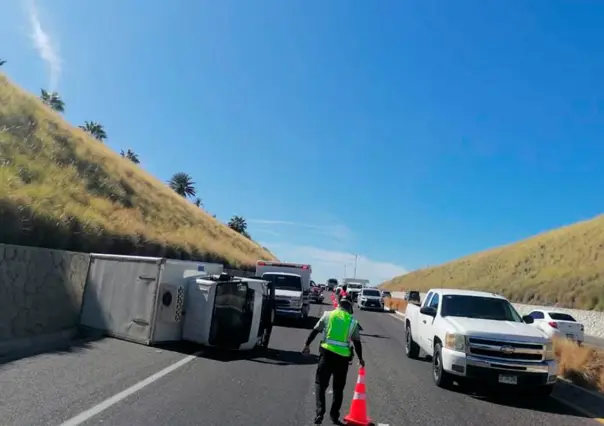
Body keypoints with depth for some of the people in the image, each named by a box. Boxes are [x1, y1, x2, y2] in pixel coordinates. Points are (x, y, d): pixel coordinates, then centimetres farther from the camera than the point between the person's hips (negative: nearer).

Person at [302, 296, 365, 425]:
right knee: (338, 388, 15)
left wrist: (307, 344, 15)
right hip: (343, 357, 1)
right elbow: (357, 342, 9)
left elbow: (315, 331, 6)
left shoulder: (328, 314, 6)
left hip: (327, 353, -1)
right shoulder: (353, 321, 8)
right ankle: (334, 416, 18)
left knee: (320, 383, 7)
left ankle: (320, 412, -6)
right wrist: (360, 358, 21)